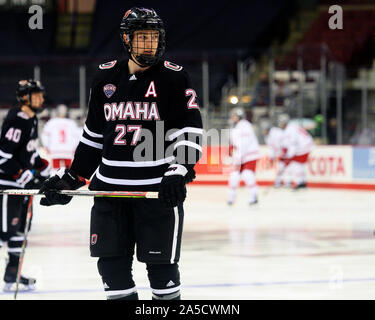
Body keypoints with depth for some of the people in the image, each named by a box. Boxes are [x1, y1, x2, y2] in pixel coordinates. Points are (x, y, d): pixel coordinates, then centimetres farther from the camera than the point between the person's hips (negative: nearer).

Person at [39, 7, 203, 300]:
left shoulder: (174, 77, -3)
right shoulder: (106, 78, 10)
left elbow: (190, 130, -6)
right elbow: (93, 134, 18)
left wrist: (180, 171, -20)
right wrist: (71, 178, 15)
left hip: (158, 188, -4)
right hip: (110, 185, 5)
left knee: (161, 262, -2)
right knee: (112, 263, 5)